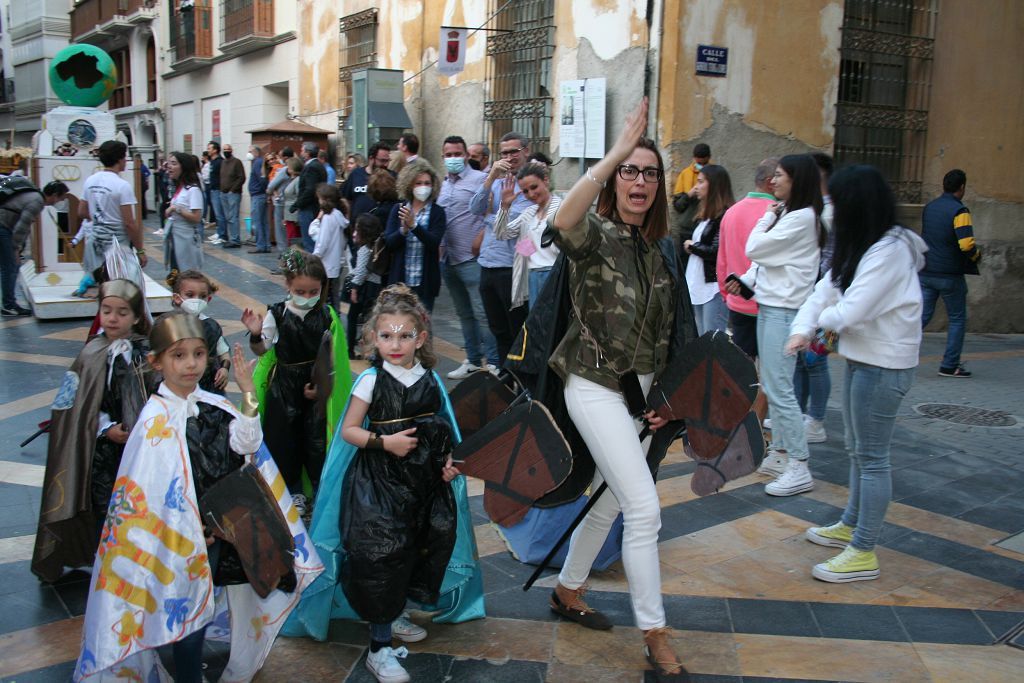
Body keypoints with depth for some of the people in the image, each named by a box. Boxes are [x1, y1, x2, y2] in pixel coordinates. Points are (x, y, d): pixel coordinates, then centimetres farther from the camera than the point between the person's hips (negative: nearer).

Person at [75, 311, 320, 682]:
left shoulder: (213, 405, 2)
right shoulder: (155, 419, -15)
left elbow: (246, 446, -10)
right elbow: (147, 491, -15)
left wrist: (248, 393, -19)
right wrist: (192, 530, -13)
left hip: (222, 525, 5)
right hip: (184, 537, -5)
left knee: (204, 611, 19)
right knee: (188, 622, 6)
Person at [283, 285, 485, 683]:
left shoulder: (430, 379, 2)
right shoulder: (371, 380, -10)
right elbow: (348, 430, -9)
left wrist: (449, 461, -1)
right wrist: (384, 442, -22)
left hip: (424, 482, 5)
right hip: (379, 483, -5)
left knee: (417, 552, 15)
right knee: (382, 557, -5)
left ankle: (393, 615, 42)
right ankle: (380, 648, 8)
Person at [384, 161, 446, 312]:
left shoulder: (437, 212, 1)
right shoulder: (398, 209, 7)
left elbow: (435, 242, -13)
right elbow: (388, 243, 1)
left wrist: (413, 225, -25)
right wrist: (403, 230, -18)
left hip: (425, 281, -2)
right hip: (399, 279, 2)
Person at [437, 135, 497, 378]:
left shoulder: (479, 179, -6)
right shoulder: (443, 184, 15)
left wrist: (479, 241, -17)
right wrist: (439, 248, 11)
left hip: (471, 259, -7)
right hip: (448, 259, 8)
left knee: (482, 313, -6)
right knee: (464, 314, 15)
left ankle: (492, 363, 1)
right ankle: (473, 360, 24)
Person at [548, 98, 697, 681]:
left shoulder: (661, 249, 8)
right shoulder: (597, 234, -12)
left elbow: (669, 332, 14)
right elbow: (564, 222, -39)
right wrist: (617, 150, -40)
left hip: (642, 390, 8)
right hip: (597, 386, -8)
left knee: (611, 500, 19)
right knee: (645, 509, -10)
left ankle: (568, 591, 41)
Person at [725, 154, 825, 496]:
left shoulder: (802, 217, -14)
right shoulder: (787, 214, 15)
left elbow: (754, 248, -14)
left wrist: (768, 217, 0)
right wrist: (748, 279, 4)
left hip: (784, 310, -10)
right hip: (769, 304, 10)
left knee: (779, 388, -10)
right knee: (771, 385, 13)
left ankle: (799, 467, -5)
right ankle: (779, 453, 22)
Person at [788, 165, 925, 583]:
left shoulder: (890, 250, -21)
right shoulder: (860, 246, 10)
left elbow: (852, 310, -24)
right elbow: (826, 289, 3)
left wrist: (825, 320, -3)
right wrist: (802, 328, -13)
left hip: (883, 366, -10)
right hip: (861, 358, 10)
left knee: (871, 456, -3)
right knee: (857, 450, 20)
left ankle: (863, 553, 5)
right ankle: (850, 525, 36)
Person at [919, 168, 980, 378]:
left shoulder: (929, 207, 7)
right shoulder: (959, 211, -14)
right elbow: (967, 245, -23)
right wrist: (976, 255, -3)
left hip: (926, 272, 5)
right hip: (950, 275, -5)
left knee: (922, 316, 7)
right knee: (957, 319, 10)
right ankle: (950, 366, 12)